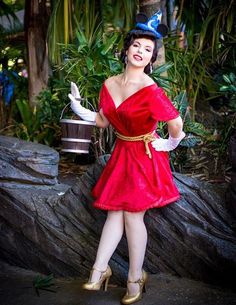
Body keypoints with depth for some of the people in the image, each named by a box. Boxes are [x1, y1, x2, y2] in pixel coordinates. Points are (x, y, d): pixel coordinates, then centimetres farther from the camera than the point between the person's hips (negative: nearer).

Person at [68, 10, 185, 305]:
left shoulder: (151, 91, -21)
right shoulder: (109, 84, 0)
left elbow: (176, 123, -17)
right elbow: (102, 120, 12)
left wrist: (170, 144, -2)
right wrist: (78, 107, 3)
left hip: (144, 157, -6)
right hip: (121, 154, 6)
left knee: (133, 215, 0)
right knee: (114, 212, 10)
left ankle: (136, 278, 16)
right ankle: (100, 269, 19)